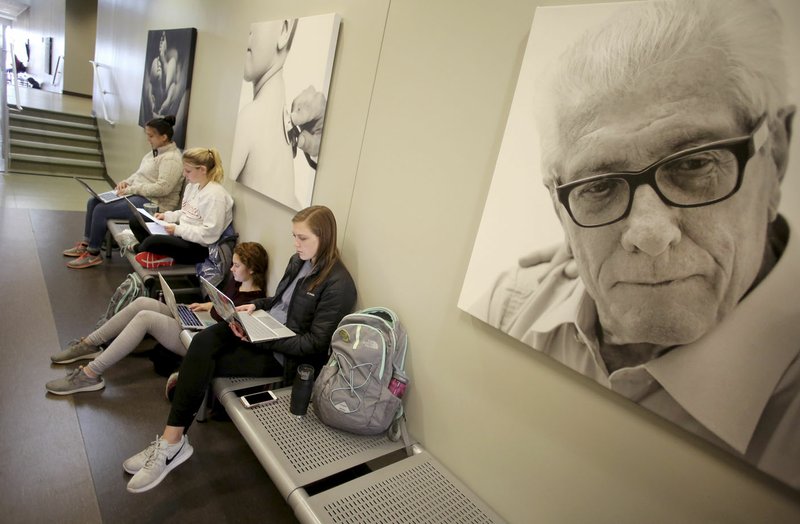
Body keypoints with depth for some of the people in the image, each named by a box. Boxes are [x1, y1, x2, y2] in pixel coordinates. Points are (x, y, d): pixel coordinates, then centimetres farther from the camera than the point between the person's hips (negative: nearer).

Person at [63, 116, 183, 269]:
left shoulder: (171, 158, -19)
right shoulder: (155, 152, 14)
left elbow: (162, 188, -27)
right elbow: (140, 174, 24)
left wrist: (131, 189, -20)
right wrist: (126, 182, 4)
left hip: (152, 203, -11)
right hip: (137, 194, 11)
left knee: (102, 210, -17)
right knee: (93, 202, 9)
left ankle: (93, 255, -1)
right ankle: (86, 244, 18)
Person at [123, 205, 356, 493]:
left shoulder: (338, 284, -19)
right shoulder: (299, 261, 5)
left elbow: (315, 344, -19)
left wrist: (261, 337, -22)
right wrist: (255, 306, 0)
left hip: (285, 355, -7)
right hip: (264, 327, 7)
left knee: (203, 364, -16)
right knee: (202, 341, -18)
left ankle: (171, 443, 3)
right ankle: (171, 442, -11)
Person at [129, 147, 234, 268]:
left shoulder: (215, 195, -21)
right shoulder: (192, 186, 9)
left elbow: (210, 234, -25)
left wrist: (178, 230, -21)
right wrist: (167, 216, 6)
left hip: (199, 248, -11)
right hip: (182, 236, 11)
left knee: (152, 241, -32)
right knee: (135, 221, 10)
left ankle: (138, 248, 4)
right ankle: (163, 255, -10)